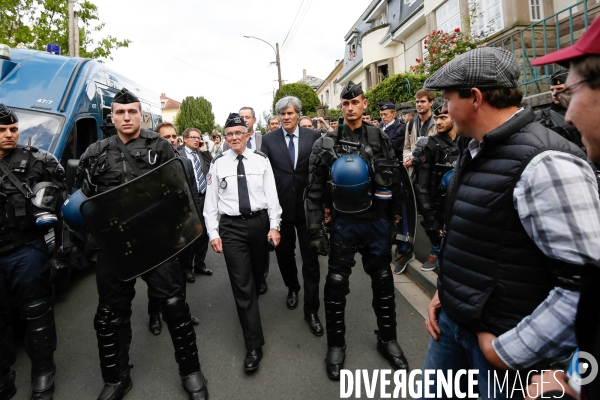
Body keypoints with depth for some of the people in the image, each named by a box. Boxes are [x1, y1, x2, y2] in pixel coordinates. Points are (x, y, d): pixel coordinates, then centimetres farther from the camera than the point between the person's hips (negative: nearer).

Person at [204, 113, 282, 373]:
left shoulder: (261, 160, 1)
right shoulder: (218, 164, 1)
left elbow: (271, 194, -1)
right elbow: (211, 200, 2)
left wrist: (274, 226, -8)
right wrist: (213, 233, -3)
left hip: (259, 222, 2)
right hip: (231, 227, -1)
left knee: (257, 276, 19)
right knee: (242, 285, -3)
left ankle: (250, 308, 51)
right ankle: (254, 345, 5)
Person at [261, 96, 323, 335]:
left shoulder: (314, 136, -1)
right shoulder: (269, 139, 1)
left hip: (308, 206, -1)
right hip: (281, 206, 2)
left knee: (310, 258, 3)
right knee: (284, 253, 17)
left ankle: (311, 310, 16)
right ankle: (292, 288, 45)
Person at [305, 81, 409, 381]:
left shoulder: (380, 138, 2)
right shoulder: (327, 144, -3)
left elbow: (394, 178, 8)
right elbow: (314, 191, -5)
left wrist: (396, 213, 8)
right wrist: (315, 230, -9)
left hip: (378, 221, 2)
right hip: (344, 223, -1)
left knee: (383, 280, 13)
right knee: (336, 283, 6)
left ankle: (387, 339, 33)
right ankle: (336, 345, 25)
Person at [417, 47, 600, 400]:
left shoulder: (545, 163, -21)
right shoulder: (475, 150, 6)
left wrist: (509, 350, -19)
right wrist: (443, 290, 9)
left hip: (503, 339, -7)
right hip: (453, 319, 8)